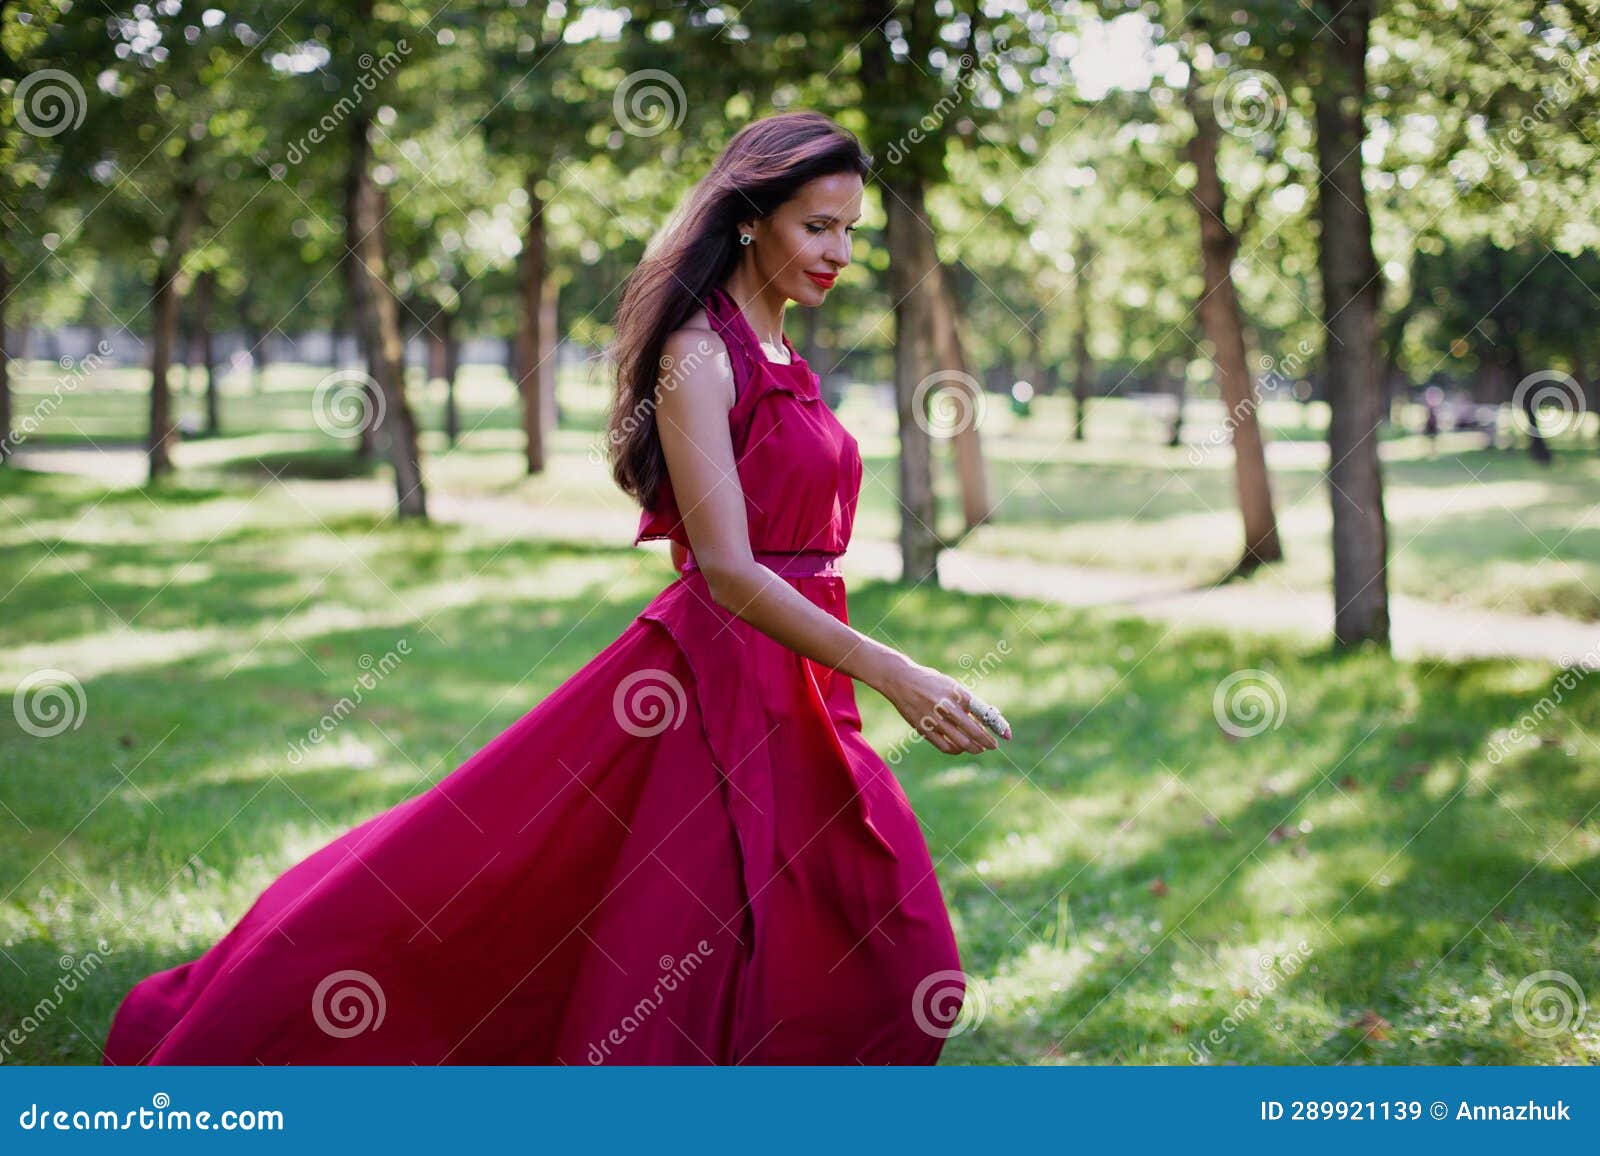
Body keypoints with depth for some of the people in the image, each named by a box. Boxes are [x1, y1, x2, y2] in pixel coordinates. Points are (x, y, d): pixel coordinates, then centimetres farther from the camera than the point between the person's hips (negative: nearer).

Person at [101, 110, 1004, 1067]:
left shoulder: (782, 357, 13)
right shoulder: (697, 352, -14)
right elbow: (726, 570, -22)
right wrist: (891, 674, -26)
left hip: (799, 683, 9)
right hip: (715, 677, -8)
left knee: (876, 957, 7)